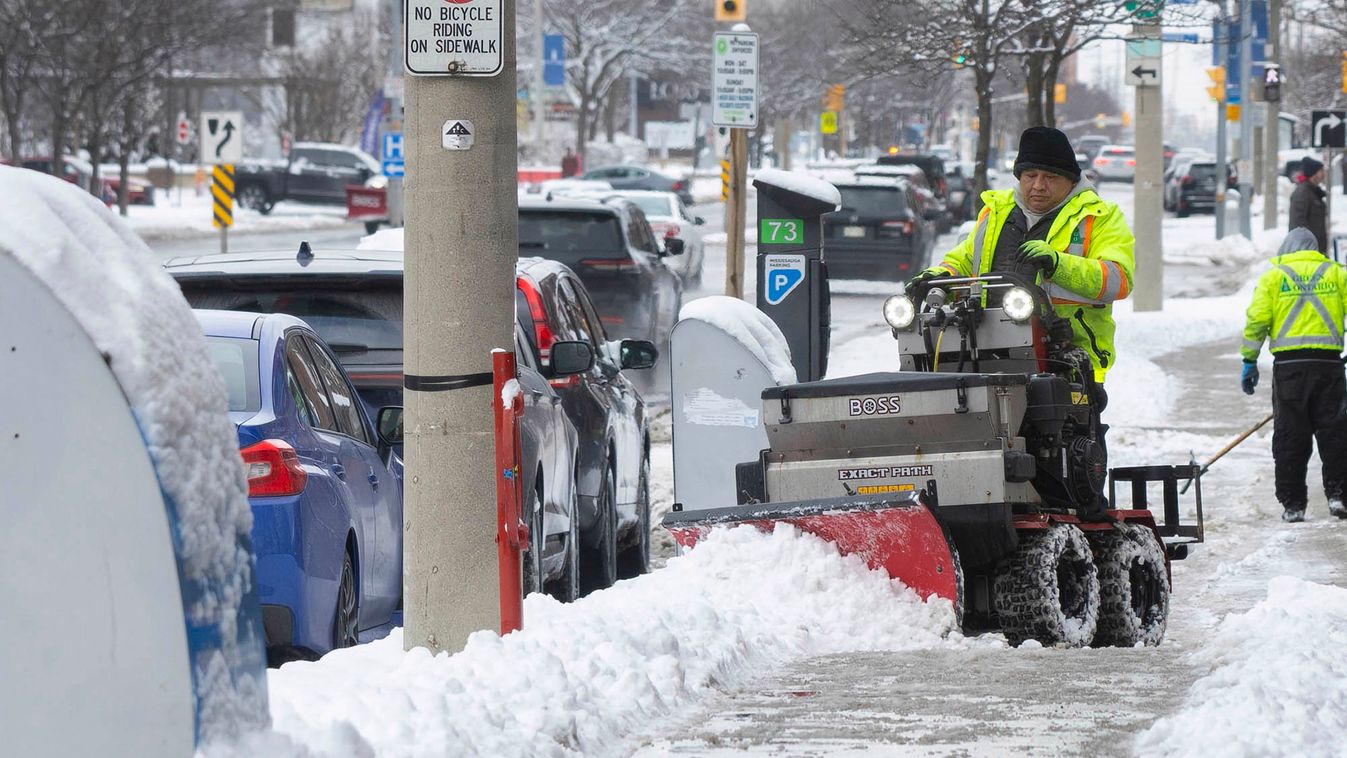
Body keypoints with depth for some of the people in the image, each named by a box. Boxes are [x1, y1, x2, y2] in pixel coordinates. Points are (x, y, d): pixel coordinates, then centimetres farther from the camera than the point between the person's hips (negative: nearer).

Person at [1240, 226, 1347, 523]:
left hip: (1289, 365, 0)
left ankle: (1293, 503, 5)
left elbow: (1256, 320, 0)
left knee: (1290, 437, 5)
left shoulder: (1273, 276, 8)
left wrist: (1249, 360, 4)